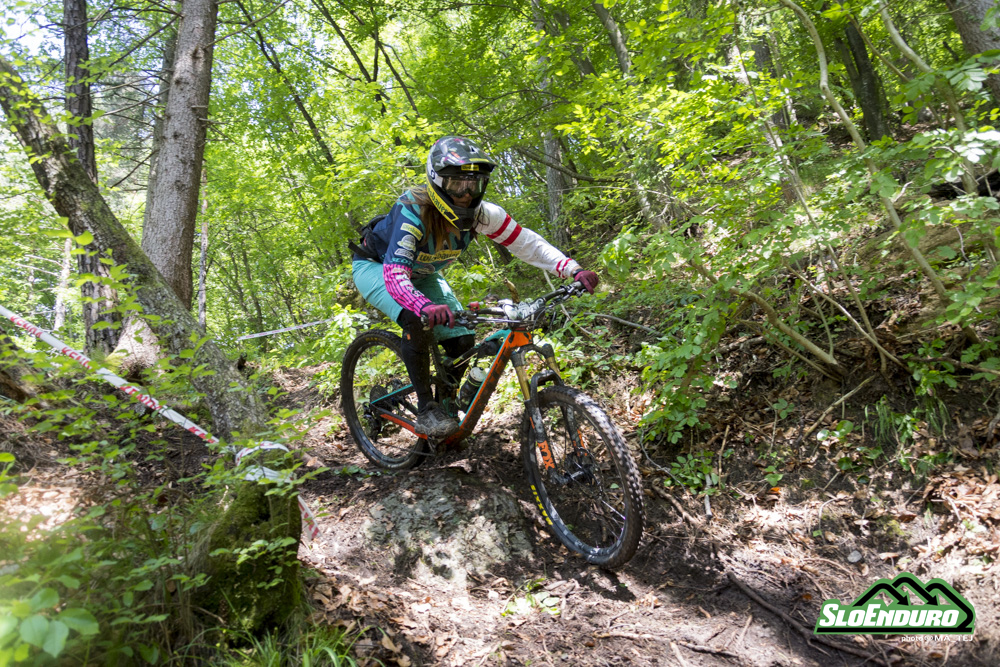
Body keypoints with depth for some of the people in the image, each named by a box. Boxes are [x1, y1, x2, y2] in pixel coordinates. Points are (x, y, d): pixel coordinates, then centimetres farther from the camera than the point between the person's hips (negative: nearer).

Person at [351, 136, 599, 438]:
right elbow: (395, 275, -48)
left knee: (462, 340, -9)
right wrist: (426, 306, -68)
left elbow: (526, 242, -21)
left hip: (421, 274, 5)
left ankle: (445, 405, 15)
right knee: (418, 321, -34)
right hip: (376, 266, -5)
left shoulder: (479, 213, -24)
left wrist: (575, 270, -33)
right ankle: (426, 412, -21)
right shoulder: (412, 212, -39)